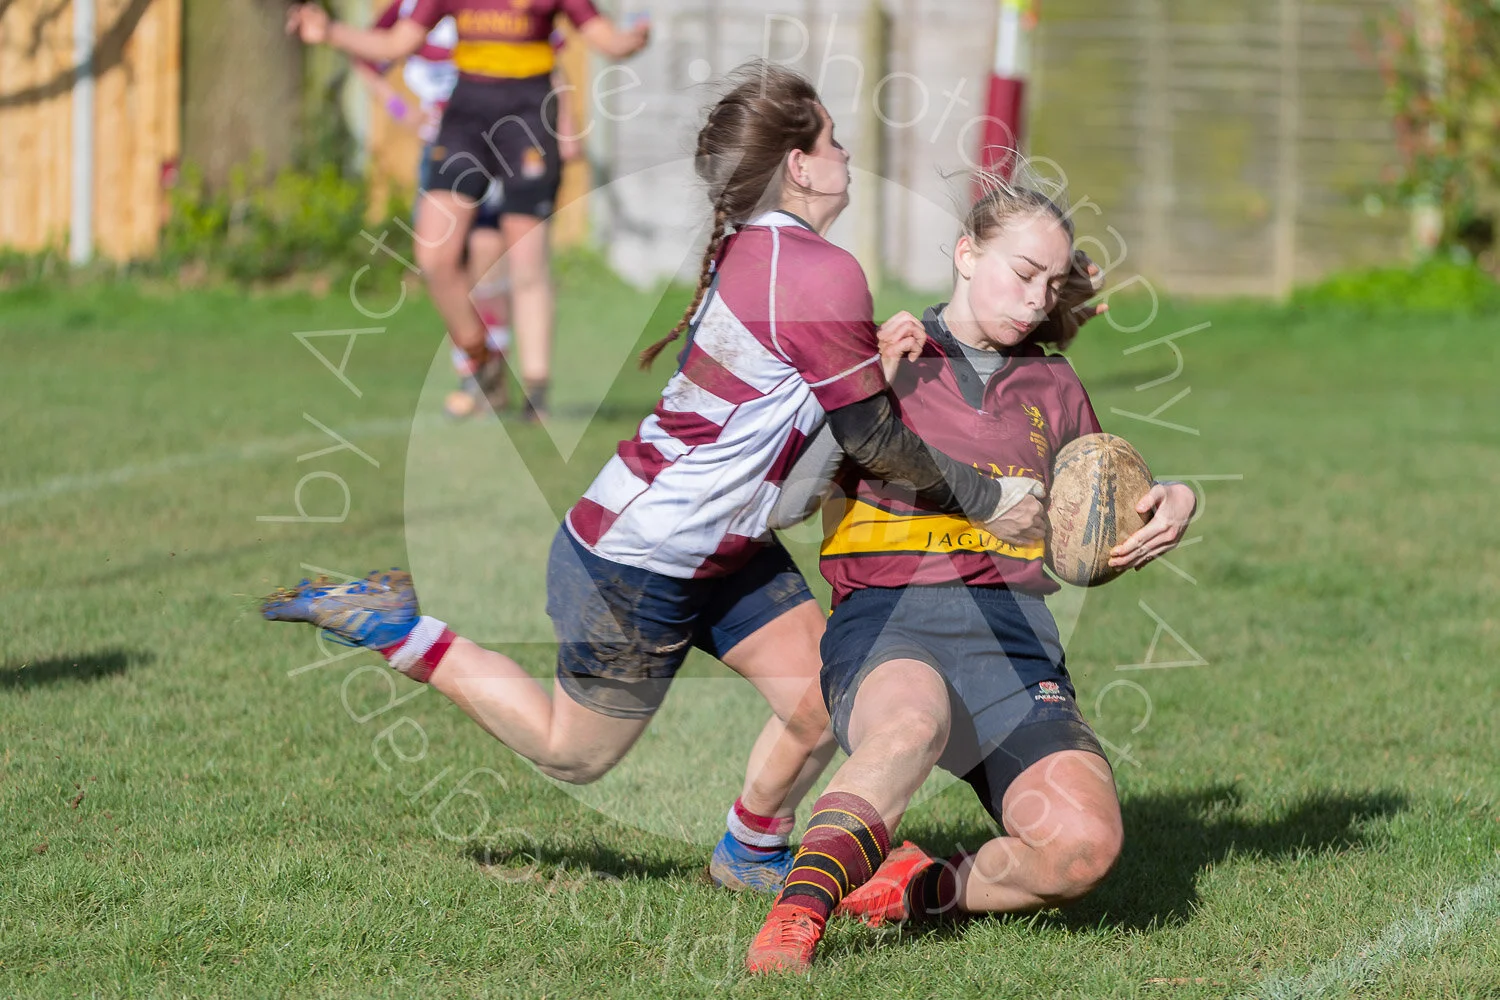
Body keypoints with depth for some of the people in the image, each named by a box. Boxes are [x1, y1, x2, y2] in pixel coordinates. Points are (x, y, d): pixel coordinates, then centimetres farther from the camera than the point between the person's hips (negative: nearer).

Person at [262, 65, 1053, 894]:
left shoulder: (746, 249, 1)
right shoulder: (820, 273, -26)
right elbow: (873, 439, -16)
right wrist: (986, 499, -5)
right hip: (636, 568, -9)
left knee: (823, 704, 4)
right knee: (573, 753, 9)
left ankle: (752, 856, 26)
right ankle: (398, 632, 15)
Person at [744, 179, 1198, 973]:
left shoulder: (1052, 391, 23)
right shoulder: (879, 360, 13)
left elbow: (1098, 551, 30)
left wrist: (1170, 506, 10)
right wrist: (875, 385, -5)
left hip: (1012, 633, 4)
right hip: (886, 618, -4)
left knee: (1083, 841, -25)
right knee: (913, 720, -43)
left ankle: (920, 891, -1)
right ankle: (796, 918, -42)